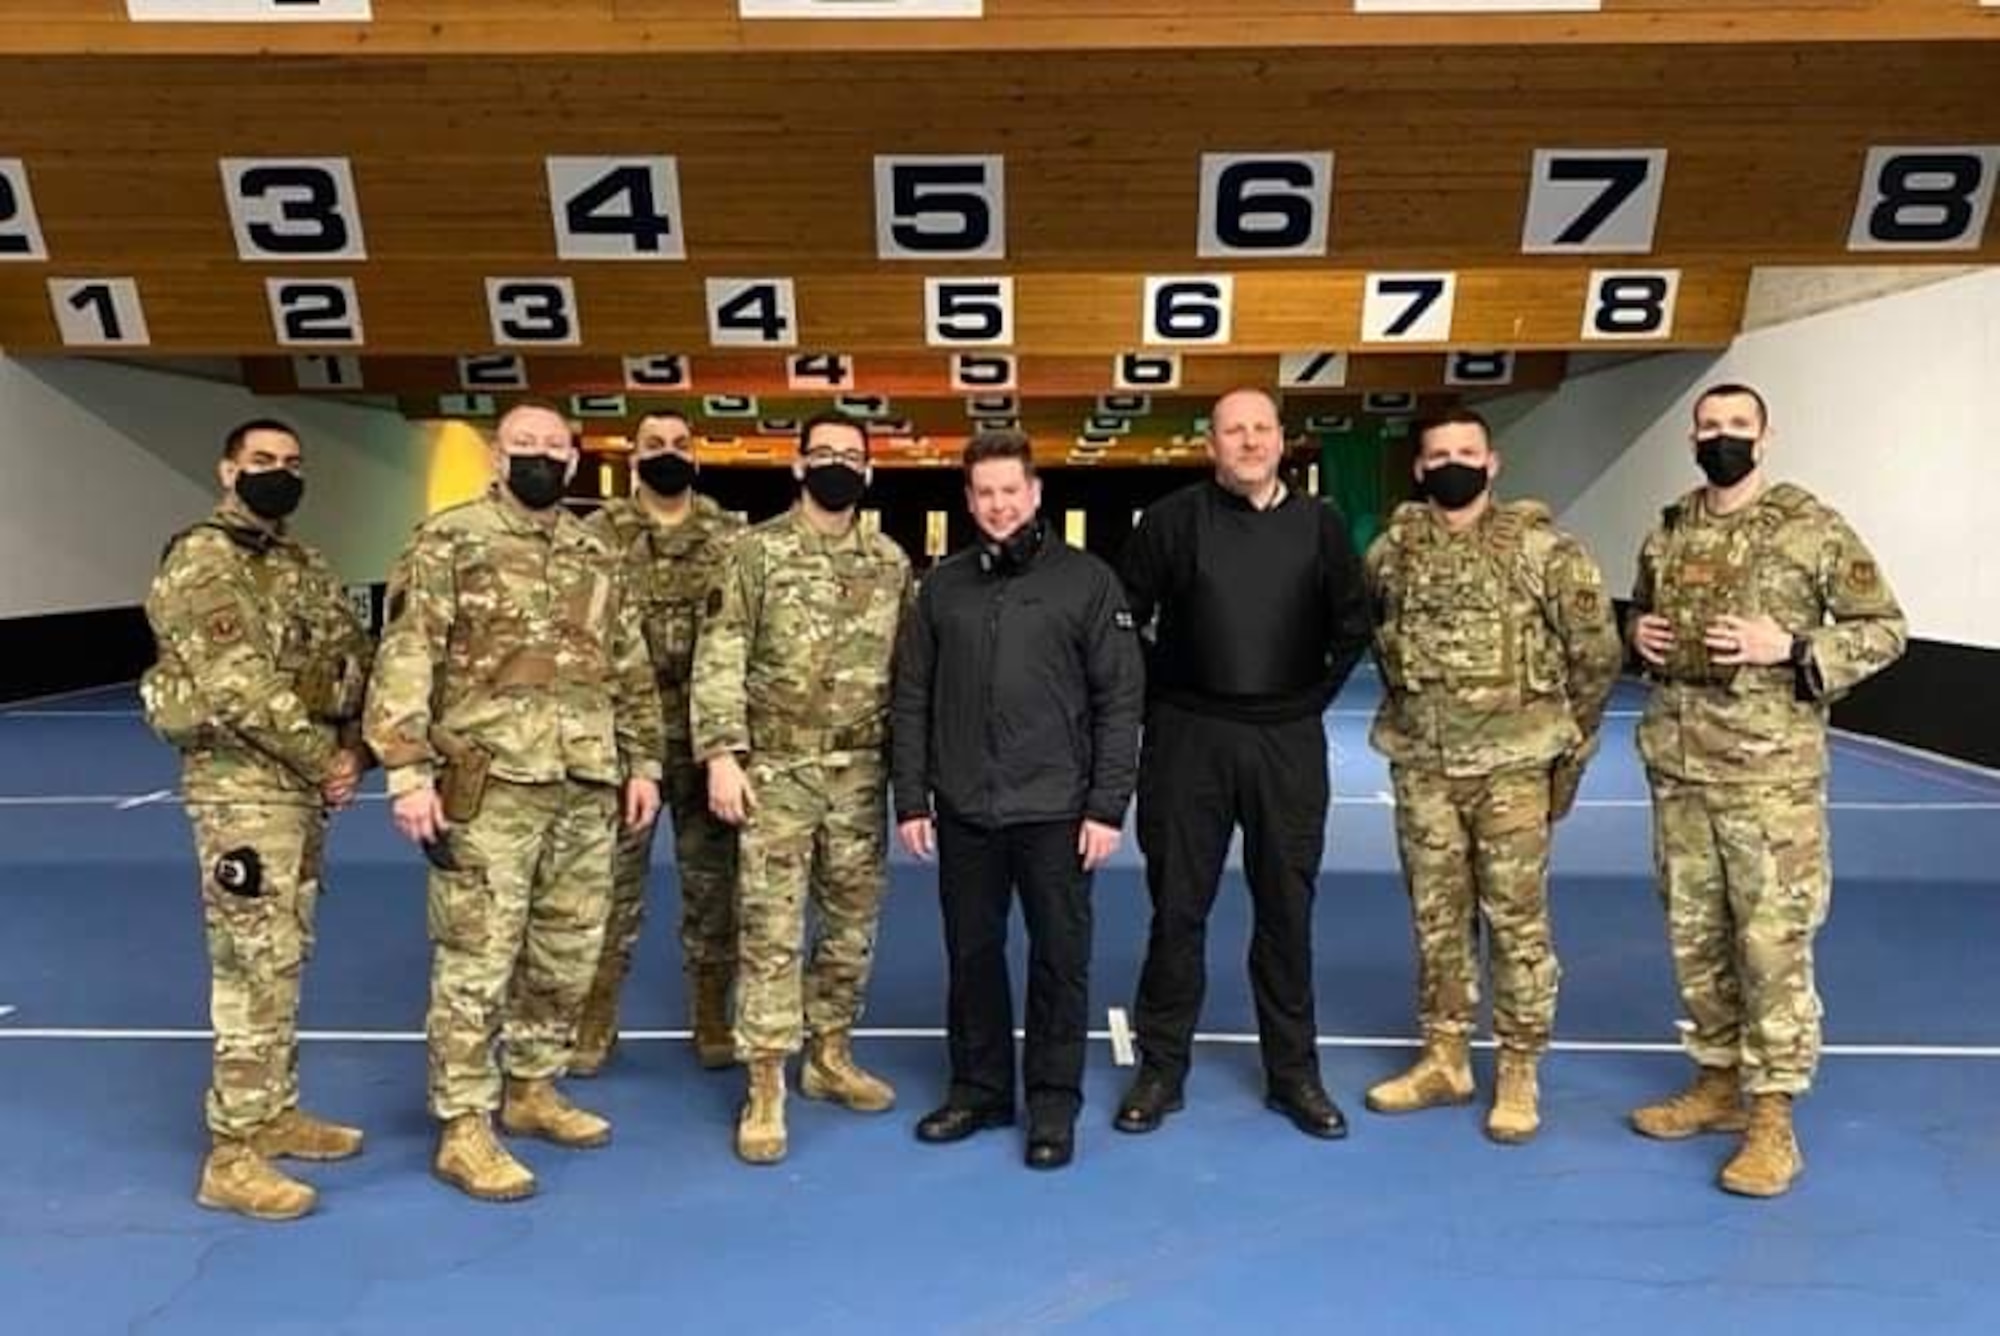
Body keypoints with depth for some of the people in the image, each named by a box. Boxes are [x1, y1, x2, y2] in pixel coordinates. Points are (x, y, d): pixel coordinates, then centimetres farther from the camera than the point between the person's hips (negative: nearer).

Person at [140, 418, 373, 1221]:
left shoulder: (303, 565, 15)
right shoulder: (201, 563, -11)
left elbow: (355, 654, 14)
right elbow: (239, 685, -20)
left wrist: (350, 749, -1)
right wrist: (323, 757, -14)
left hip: (305, 787, 8)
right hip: (242, 788, -8)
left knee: (283, 961, 16)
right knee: (252, 968, -5)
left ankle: (275, 1113, 29)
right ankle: (231, 1158, 4)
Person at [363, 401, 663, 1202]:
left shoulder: (596, 556, 14)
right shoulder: (449, 540, -2)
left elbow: (630, 670, 17)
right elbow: (405, 660, -8)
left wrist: (643, 762, 12)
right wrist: (408, 770, -16)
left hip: (587, 788, 6)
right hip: (489, 785, -5)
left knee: (567, 954, 14)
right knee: (477, 957, 0)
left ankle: (532, 1091, 32)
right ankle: (463, 1128, 13)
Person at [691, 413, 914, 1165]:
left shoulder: (892, 563, 8)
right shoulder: (756, 552, -3)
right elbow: (719, 658, -8)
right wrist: (722, 754, -15)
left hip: (862, 773, 4)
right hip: (777, 769, -4)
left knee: (854, 922, 13)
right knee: (770, 926, -1)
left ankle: (830, 1055, 30)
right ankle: (765, 1088, 10)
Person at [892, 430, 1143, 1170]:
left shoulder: (1086, 580, -2)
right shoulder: (943, 585, 7)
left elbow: (1120, 700, -4)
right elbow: (912, 700, 8)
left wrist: (1108, 805, -8)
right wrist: (911, 798, 2)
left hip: (1056, 810, -2)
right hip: (964, 810, 3)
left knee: (1060, 958, 7)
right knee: (972, 955, 13)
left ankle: (1053, 1100, 23)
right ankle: (979, 1087, 30)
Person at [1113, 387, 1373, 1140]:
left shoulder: (1319, 525, 5)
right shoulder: (1171, 520, -2)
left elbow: (1352, 627, 14)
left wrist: (1314, 698, 6)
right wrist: (1157, 701, 0)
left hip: (1288, 742, 2)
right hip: (1188, 739, -1)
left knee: (1287, 909, 10)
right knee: (1177, 908, 6)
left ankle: (1294, 1072, 25)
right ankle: (1161, 1068, 21)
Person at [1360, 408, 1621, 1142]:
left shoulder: (1543, 549, -6)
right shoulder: (1391, 551, 5)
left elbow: (1597, 651, -1)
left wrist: (1569, 742, 4)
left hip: (1513, 764, -3)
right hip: (1420, 765, 3)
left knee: (1516, 920, 4)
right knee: (1435, 917, 12)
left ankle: (1519, 1073, 19)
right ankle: (1444, 1060, 26)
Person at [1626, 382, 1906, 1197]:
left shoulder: (1813, 527, -5)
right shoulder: (1667, 530, 9)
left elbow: (1885, 630, -2)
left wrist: (1788, 647, -17)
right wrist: (1639, 634, 1)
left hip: (1770, 769, -5)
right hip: (1675, 765, 5)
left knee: (1773, 940, -1)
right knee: (1694, 935, 13)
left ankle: (1772, 1116, 11)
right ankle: (1718, 1081, 29)